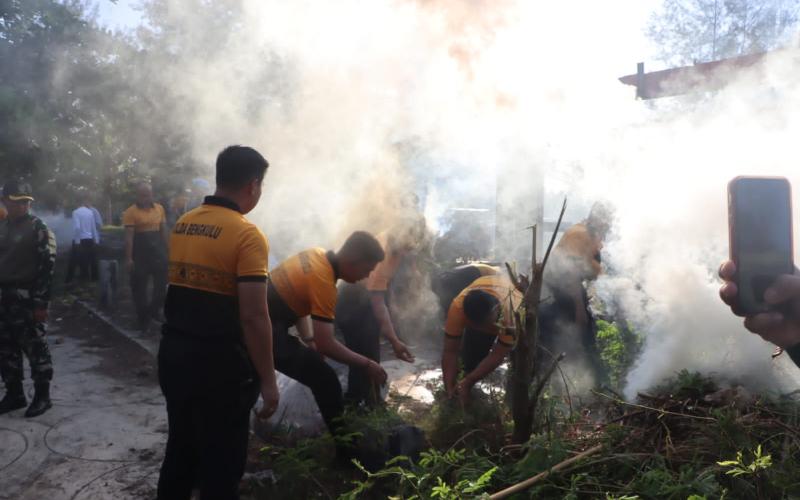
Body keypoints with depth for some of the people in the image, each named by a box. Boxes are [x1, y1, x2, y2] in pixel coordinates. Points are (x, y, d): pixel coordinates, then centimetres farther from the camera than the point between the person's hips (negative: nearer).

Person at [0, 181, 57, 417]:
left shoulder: (38, 228, -7)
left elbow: (47, 266, -13)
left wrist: (41, 302, -18)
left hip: (28, 298, -7)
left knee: (34, 346, -2)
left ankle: (42, 396, 8)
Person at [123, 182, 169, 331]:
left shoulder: (159, 208, 7)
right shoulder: (131, 212, -7)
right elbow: (129, 236, -10)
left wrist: (168, 250, 10)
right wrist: (128, 258, -14)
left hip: (158, 250, 4)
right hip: (140, 252, -4)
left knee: (163, 282, 4)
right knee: (139, 286, 5)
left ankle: (153, 309, 26)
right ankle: (143, 318, 17)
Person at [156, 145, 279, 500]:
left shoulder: (182, 224, 6)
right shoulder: (247, 234, -17)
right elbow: (254, 316, -21)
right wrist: (267, 380, -15)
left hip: (173, 351, 7)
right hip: (219, 363, -7)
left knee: (180, 448, 24)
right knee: (222, 462, 9)